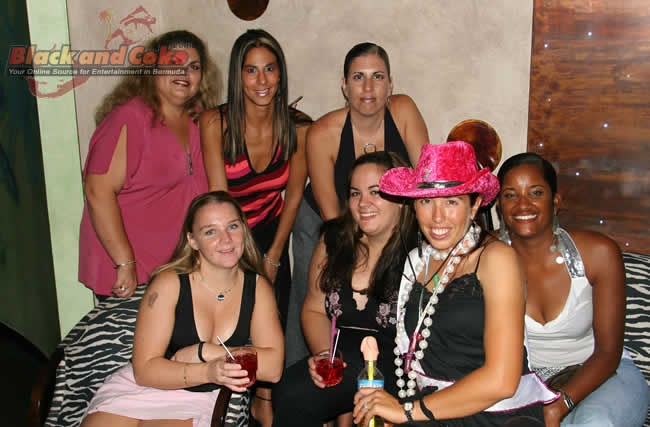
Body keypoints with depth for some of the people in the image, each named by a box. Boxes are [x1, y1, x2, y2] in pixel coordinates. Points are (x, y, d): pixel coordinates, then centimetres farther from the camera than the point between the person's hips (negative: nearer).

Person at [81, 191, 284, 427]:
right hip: (142, 388, -2)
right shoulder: (169, 284, -10)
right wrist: (208, 372, -27)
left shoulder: (257, 288, -3)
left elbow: (273, 368, -11)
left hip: (202, 399, 2)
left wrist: (204, 351, -17)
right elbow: (145, 369, -12)